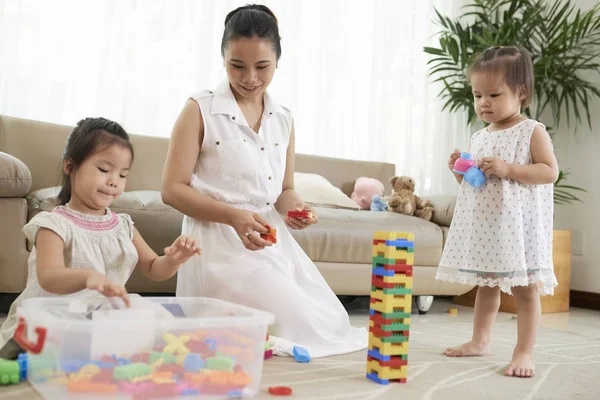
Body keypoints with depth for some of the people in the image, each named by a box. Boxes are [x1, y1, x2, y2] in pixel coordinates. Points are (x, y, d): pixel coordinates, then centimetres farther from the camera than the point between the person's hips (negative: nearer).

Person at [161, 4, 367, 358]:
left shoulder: (284, 119, 10)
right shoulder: (200, 110, -5)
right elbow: (173, 189, -9)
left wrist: (294, 207, -8)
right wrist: (234, 216, -22)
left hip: (273, 240, 6)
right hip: (221, 240, -6)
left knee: (334, 326, 2)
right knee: (303, 328, -13)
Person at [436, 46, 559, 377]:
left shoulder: (532, 131, -5)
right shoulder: (478, 137, 12)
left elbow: (550, 171, -13)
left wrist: (508, 168, -23)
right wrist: (459, 170, -2)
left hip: (517, 223, -6)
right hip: (482, 223, 7)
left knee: (524, 288, -1)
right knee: (485, 285, 16)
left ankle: (524, 352, 6)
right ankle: (480, 341, 28)